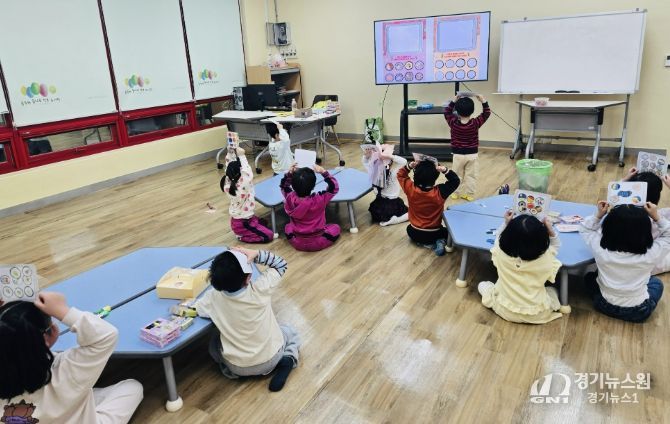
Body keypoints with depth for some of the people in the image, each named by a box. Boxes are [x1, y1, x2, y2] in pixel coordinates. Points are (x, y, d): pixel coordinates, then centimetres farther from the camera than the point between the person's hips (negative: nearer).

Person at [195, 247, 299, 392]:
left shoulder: (214, 298, -22)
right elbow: (280, 264, -11)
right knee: (290, 332, 28)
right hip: (269, 360, -1)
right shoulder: (261, 289, -27)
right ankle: (287, 361, 3)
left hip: (238, 368, 2)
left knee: (214, 343, 31)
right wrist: (256, 254, -23)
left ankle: (229, 370, 9)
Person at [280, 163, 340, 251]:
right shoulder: (320, 200, -27)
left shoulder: (290, 199, -20)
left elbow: (284, 186, 4)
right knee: (336, 228, 21)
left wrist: (289, 173, -10)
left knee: (288, 226, 32)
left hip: (297, 243, 2)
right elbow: (334, 187, -9)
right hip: (318, 243, -2)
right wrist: (324, 172, -15)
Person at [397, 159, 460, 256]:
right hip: (434, 234, -1)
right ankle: (441, 242, -1)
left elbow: (400, 175, -1)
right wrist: (444, 170, -24)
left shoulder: (411, 189, -20)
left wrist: (409, 166, -17)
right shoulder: (440, 192, -24)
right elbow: (456, 180, -9)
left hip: (414, 233, 1)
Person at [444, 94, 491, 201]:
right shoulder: (476, 123, -13)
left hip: (458, 155, 0)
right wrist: (483, 101, -5)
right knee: (471, 176, 9)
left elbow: (447, 112, 3)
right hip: (472, 155, 0)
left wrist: (453, 101, 0)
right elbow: (487, 113, -1)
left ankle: (456, 193, 21)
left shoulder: (453, 123, -13)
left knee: (457, 175, 14)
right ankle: (470, 195, 14)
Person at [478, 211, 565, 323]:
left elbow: (499, 239, 3)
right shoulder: (546, 258, -24)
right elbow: (556, 245, 1)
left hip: (506, 311, -1)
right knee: (552, 290, 33)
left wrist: (506, 224, -1)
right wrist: (550, 230, -13)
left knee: (482, 285, 24)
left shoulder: (501, 253, -23)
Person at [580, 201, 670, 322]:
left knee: (589, 277, 28)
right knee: (656, 282, 32)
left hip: (606, 307, -1)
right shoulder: (651, 254, -26)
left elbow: (585, 229, -3)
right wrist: (656, 217, -10)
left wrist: (598, 215, -12)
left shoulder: (600, 248, -25)